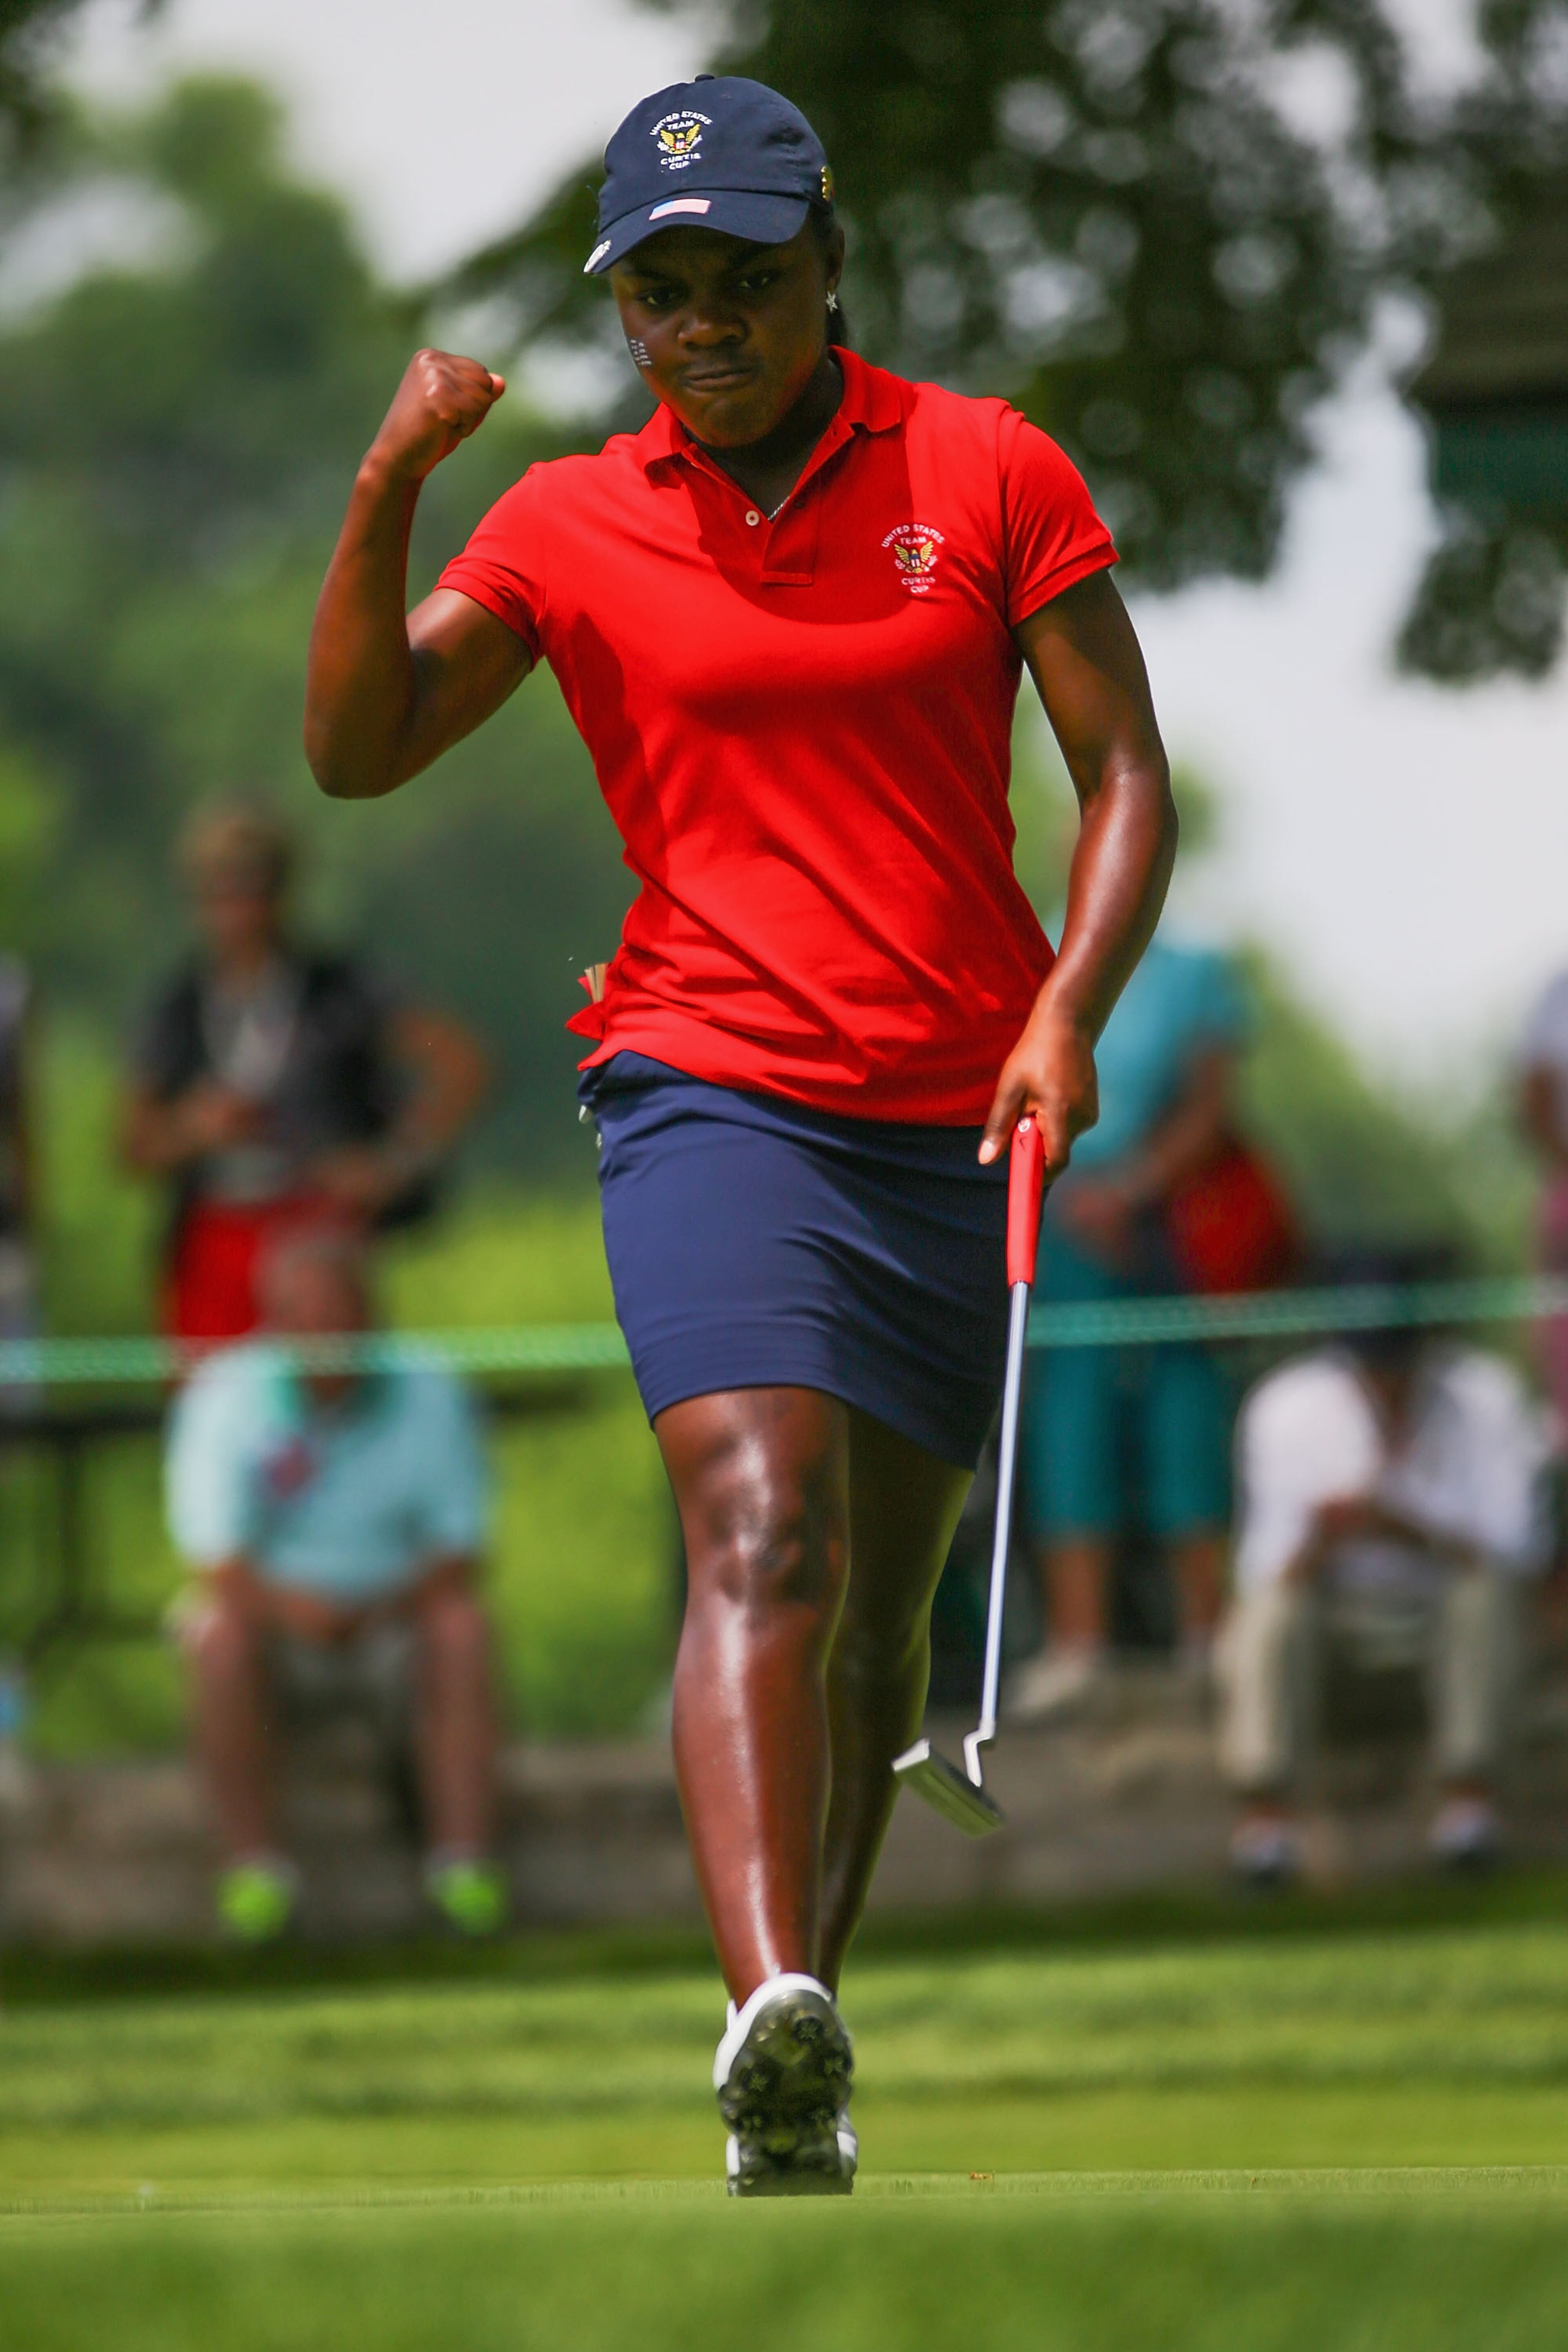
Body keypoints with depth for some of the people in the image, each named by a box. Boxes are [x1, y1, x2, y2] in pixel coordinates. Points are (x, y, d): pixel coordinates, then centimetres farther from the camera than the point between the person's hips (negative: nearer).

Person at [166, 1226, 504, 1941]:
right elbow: (217, 1561, -15)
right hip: (272, 1605, -1)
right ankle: (253, 1860, -27)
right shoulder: (226, 1395, -10)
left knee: (462, 1627, -29)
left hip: (392, 1618, 1)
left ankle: (463, 1857, -25)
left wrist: (394, 1603, -26)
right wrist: (291, 1605, -35)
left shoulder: (431, 1395, -5)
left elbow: (459, 1553, -5)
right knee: (218, 1636, -33)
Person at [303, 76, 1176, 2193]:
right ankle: (775, 2024, -39)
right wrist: (387, 492, -12)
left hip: (961, 1120, 2)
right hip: (712, 1093, -2)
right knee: (764, 1544, -24)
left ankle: (806, 2050, 27)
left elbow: (1127, 777, 3)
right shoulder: (572, 525, 5)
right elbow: (357, 752, 0)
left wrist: (1070, 1011, -12)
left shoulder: (989, 472, 4)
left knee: (884, 1620, 10)